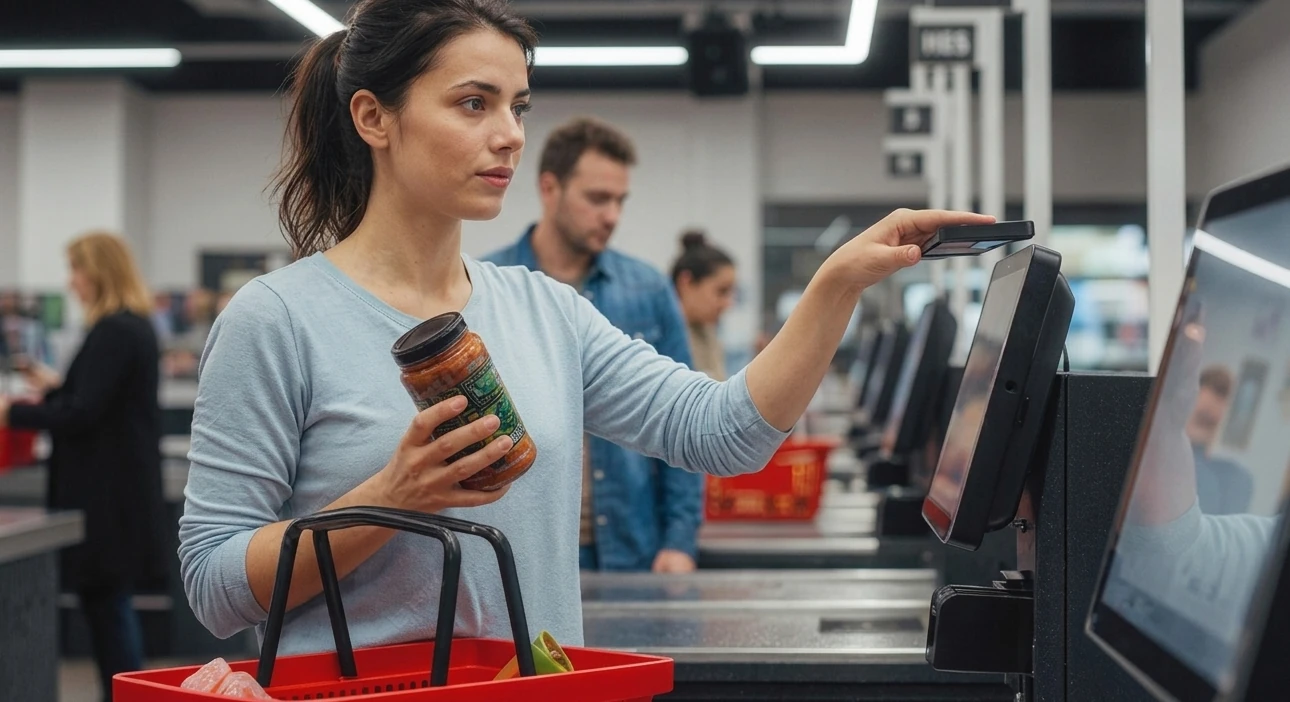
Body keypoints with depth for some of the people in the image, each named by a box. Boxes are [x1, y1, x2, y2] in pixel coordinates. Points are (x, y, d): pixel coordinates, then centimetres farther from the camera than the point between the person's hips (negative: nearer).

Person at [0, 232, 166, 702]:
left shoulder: (114, 332, -18)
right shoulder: (135, 328, 13)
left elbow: (82, 413, -20)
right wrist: (58, 387, 29)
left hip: (107, 497, -10)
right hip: (121, 488, 10)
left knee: (107, 603, -4)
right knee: (109, 605, 14)